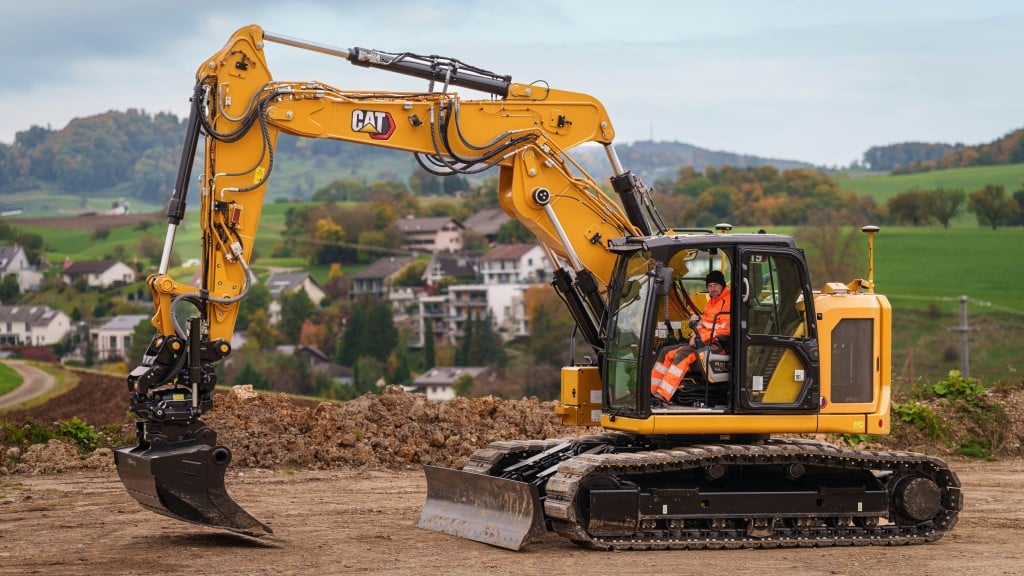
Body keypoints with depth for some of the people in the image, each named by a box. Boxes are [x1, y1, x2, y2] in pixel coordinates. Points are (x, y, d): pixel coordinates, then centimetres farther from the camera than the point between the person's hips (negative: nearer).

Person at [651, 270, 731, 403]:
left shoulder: (728, 301, -10)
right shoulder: (711, 302, 21)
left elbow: (726, 329, -18)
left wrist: (702, 337, -17)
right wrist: (694, 336, 3)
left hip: (717, 344, -10)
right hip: (703, 342, 10)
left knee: (683, 354, -30)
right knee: (667, 352, 0)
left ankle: (663, 395, -37)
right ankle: (651, 391, -7)